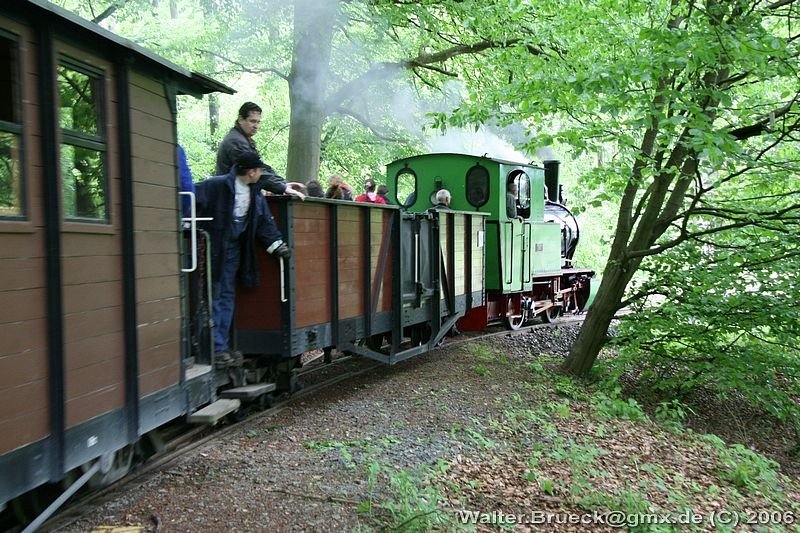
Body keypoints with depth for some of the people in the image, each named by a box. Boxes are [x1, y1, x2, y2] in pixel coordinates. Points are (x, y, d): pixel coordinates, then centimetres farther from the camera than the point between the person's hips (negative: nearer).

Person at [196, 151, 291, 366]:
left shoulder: (255, 194, 7)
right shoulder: (217, 185, -16)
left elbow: (265, 222, 9)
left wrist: (277, 245, 2)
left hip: (234, 249, 8)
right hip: (214, 248, -8)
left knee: (227, 297, 12)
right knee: (213, 297, -2)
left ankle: (222, 346, 22)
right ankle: (216, 347, 5)